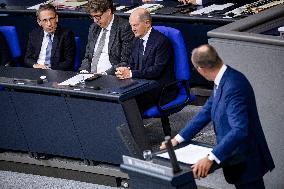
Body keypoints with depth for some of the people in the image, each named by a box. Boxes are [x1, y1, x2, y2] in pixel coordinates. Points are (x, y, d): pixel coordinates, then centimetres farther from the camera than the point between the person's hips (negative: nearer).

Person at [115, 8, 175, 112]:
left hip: (159, 89, -7)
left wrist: (131, 73, -23)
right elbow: (132, 64, 18)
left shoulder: (162, 41, -11)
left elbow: (157, 69, -18)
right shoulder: (137, 40, 15)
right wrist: (125, 70, -7)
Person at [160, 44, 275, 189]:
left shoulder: (233, 87, -28)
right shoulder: (223, 81, 2)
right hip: (235, 158, 9)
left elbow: (239, 130, -34)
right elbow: (207, 112, 10)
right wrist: (178, 139, 7)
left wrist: (211, 158, -38)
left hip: (245, 161, -9)